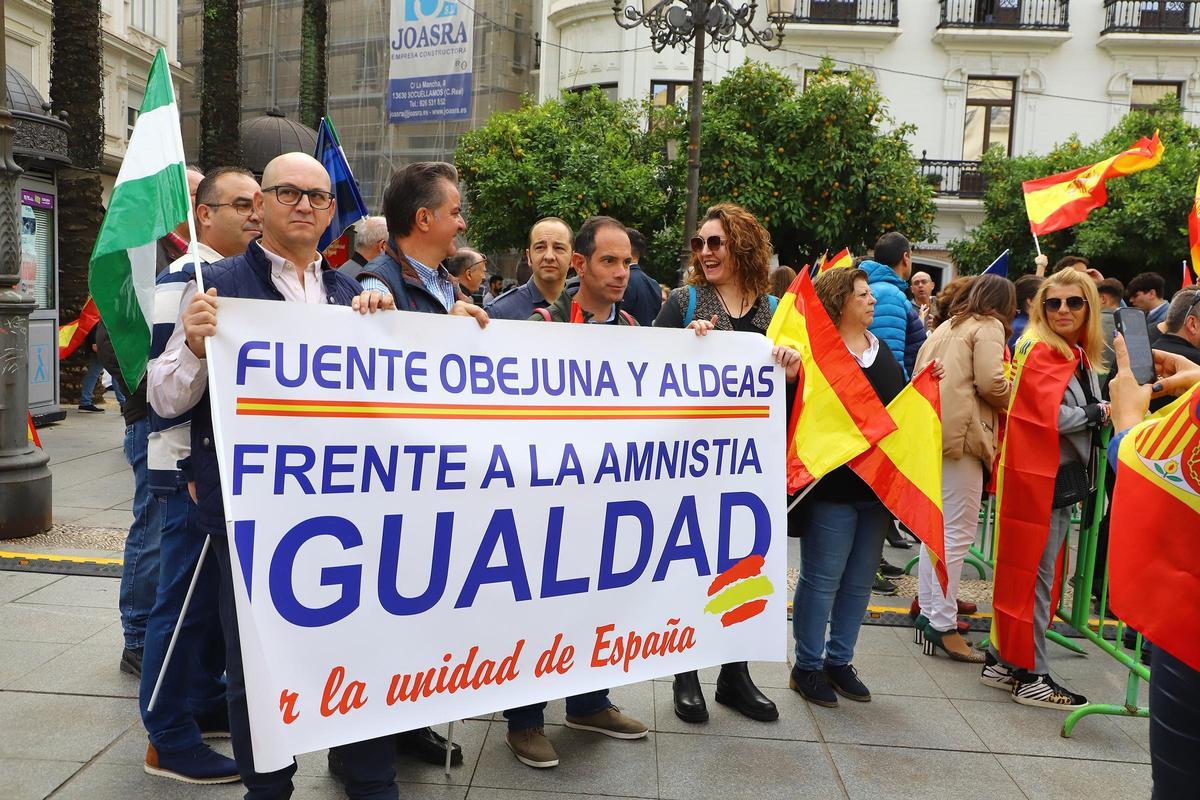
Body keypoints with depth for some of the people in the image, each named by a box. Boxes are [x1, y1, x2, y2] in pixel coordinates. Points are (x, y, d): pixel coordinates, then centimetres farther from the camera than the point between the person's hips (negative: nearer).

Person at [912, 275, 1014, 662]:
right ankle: (943, 625, -6)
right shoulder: (989, 326, -1)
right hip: (961, 433, -9)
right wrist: (1014, 398, 6)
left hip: (931, 432, 9)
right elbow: (991, 382, -11)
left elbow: (921, 375, 20)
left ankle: (929, 610, 22)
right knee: (959, 531, -6)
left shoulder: (947, 326, 22)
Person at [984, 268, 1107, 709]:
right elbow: (1054, 417, -21)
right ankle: (1030, 677, 8)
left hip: (1062, 476, 9)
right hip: (1038, 477, -9)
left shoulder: (1080, 354, 15)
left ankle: (1002, 661, 23)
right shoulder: (1039, 351, -13)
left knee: (1025, 571, 13)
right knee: (1034, 574, -2)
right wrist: (1101, 412, -8)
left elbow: (1083, 410, 16)